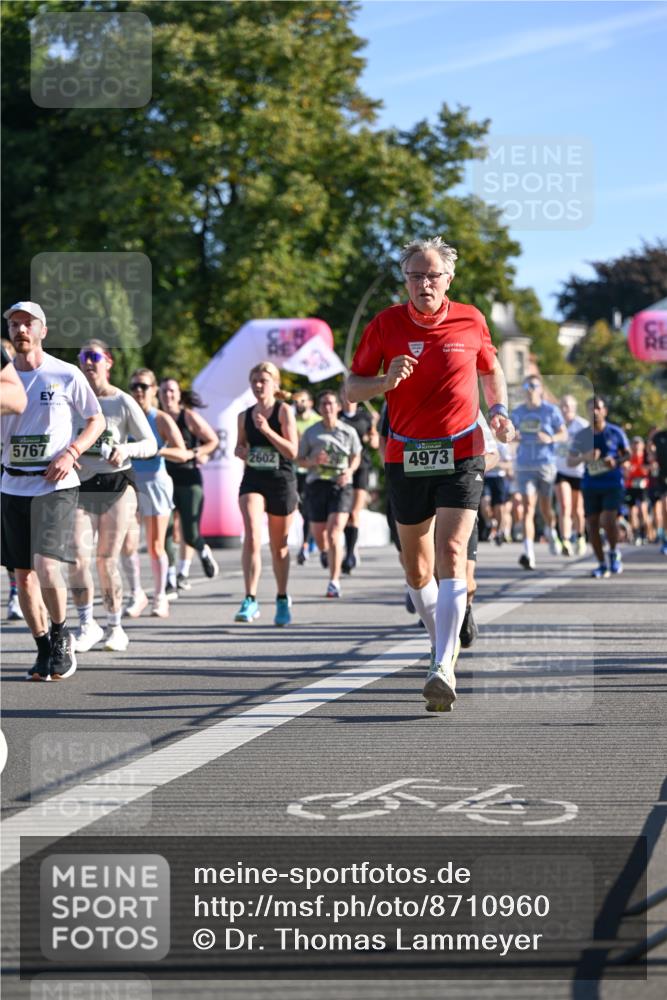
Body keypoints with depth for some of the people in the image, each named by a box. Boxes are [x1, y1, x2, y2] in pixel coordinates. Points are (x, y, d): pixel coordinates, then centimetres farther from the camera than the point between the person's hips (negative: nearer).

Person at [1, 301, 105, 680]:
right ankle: (44, 649, 19)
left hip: (55, 485, -4)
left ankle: (61, 635, 6)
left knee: (46, 567, -18)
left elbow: (97, 421, 5)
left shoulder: (66, 375, -2)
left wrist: (71, 453, -10)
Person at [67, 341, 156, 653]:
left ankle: (115, 627, 14)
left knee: (107, 560, 0)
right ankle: (86, 624, 0)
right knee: (77, 557, -12)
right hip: (82, 486, 2)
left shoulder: (123, 402, -2)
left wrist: (126, 449, -21)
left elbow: (151, 444, -1)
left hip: (117, 484, -2)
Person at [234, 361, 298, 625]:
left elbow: (292, 451, -12)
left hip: (282, 482, -2)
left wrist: (267, 430, -22)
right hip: (253, 481, 2)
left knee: (279, 546, 10)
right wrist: (240, 452, -2)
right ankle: (250, 600, -21)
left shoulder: (284, 411, -4)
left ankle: (282, 599, 29)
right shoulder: (245, 416, 7)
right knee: (252, 537, -20)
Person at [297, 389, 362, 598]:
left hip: (341, 486, -2)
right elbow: (300, 459, 10)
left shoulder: (348, 432, 3)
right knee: (319, 536, 7)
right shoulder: (311, 432, 4)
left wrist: (349, 471, -4)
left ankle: (334, 581, -15)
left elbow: (356, 457, 16)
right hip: (317, 485, 2)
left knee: (334, 532, -17)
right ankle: (331, 559, 43)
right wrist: (313, 461, -12)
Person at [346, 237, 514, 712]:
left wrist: (500, 411, 0)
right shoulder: (386, 324, -1)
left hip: (461, 454, -2)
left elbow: (491, 371, 18)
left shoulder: (471, 320, 1)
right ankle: (442, 641, 35)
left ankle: (444, 668, -24)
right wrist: (386, 381, -18)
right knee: (417, 567, 10)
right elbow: (353, 387, 3)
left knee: (451, 555, -17)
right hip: (405, 456, 2)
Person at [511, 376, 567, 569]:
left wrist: (550, 439, -17)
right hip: (525, 465, 1)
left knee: (544, 506, 9)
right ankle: (529, 554, -20)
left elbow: (564, 434, 3)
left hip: (546, 464, -1)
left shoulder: (551, 411, 0)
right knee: (528, 507, -11)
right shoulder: (518, 413, 8)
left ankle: (550, 532, 45)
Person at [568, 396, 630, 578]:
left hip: (613, 484, -3)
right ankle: (602, 565, 12)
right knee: (592, 524, 0)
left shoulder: (616, 432, -1)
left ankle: (614, 553, 9)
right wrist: (585, 457, -16)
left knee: (608, 520, -18)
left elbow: (628, 453, 9)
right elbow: (570, 461, 4)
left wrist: (616, 462, -12)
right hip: (591, 486, 3)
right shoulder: (582, 436, 3)